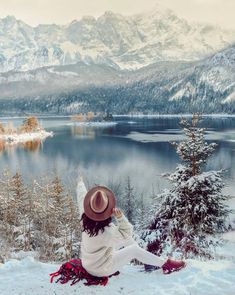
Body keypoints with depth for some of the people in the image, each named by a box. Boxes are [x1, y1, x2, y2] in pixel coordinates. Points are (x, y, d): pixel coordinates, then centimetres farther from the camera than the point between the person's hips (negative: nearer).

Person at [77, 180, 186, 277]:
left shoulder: (84, 219, -22)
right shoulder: (108, 232, -38)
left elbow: (82, 198, -3)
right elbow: (127, 232, -19)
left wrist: (80, 183, 15)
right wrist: (120, 217, -37)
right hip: (103, 269, -7)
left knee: (127, 240, 13)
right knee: (134, 249, 0)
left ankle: (148, 262, 30)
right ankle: (166, 264, 16)